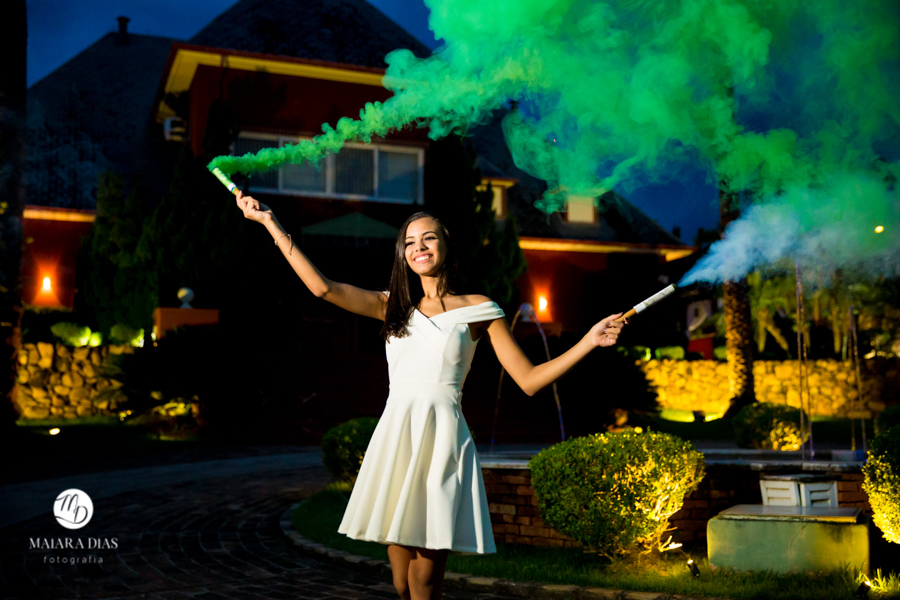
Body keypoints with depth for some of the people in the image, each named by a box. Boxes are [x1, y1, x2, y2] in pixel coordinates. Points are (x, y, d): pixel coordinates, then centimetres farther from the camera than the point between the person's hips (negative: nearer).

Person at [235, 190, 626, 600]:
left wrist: (588, 342, -3)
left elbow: (529, 380, 6)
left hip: (442, 439, -3)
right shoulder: (393, 306, 17)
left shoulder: (477, 310, 9)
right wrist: (270, 223, 7)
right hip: (396, 438, 3)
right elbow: (322, 287, 8)